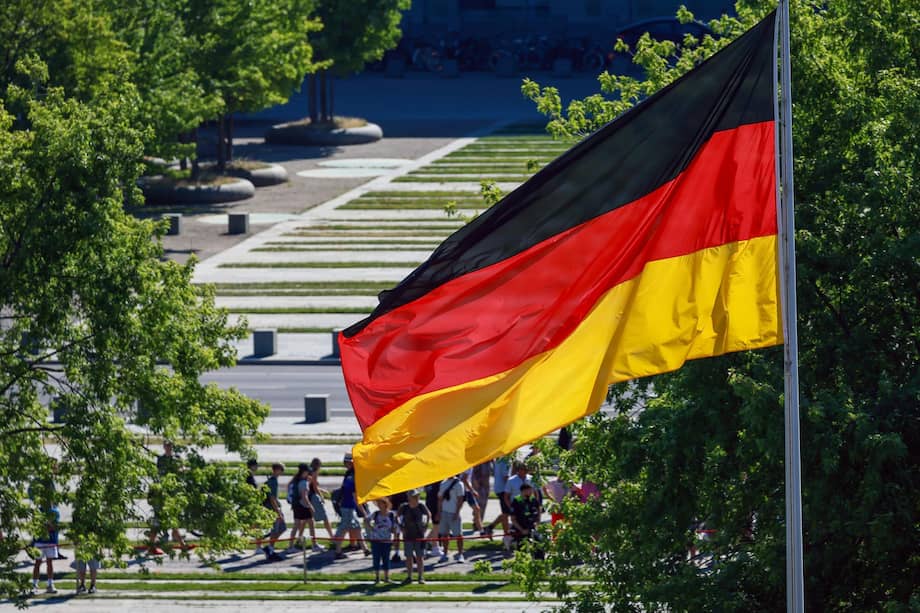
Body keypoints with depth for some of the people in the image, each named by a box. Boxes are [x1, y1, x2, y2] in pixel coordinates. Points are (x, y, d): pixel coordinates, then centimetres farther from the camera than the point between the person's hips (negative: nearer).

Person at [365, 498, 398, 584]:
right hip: (375, 540, 1)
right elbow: (366, 520, 9)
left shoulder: (392, 515, -2)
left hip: (386, 541, -1)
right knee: (376, 559, 3)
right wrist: (370, 527, -3)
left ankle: (386, 577, 13)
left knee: (386, 559, 5)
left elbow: (394, 529, 2)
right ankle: (377, 577, 12)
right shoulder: (375, 514, 0)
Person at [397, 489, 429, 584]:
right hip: (408, 536, 0)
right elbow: (397, 517, 8)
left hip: (420, 536, 0)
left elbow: (428, 515, 14)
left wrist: (425, 526, 6)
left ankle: (421, 577, 7)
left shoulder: (422, 507, -5)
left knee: (420, 557, 1)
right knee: (409, 557, 5)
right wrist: (401, 527, 2)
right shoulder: (404, 507, -8)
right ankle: (409, 577, 13)